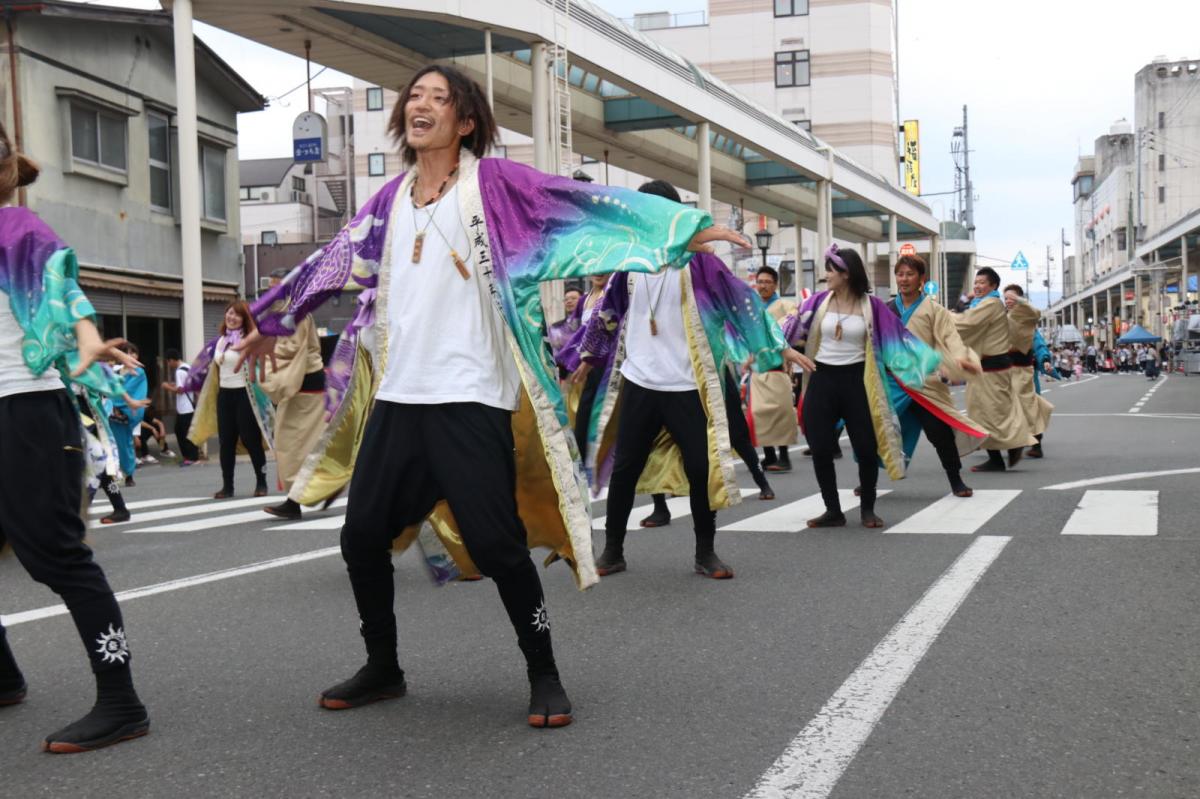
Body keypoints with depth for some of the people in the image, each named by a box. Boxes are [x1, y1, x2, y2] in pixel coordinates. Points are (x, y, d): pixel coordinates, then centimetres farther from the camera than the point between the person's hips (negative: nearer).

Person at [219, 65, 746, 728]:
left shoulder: (491, 182, -1)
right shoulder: (392, 198, 14)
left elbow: (585, 202, -7)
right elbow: (333, 261, 26)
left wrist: (685, 227, -13)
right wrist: (273, 321, 36)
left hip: (469, 399, -5)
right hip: (395, 398, 6)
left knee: (496, 544, -8)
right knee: (361, 538, 8)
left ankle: (544, 675, 11)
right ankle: (382, 670, 27)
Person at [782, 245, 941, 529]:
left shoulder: (871, 305, -4)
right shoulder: (818, 301, 0)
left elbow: (900, 337, -1)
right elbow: (790, 330, 3)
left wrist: (935, 362, -5)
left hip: (856, 380, -1)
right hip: (822, 379, 2)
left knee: (866, 448, 0)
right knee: (820, 449, 0)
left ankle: (867, 509, 20)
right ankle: (833, 510, 15)